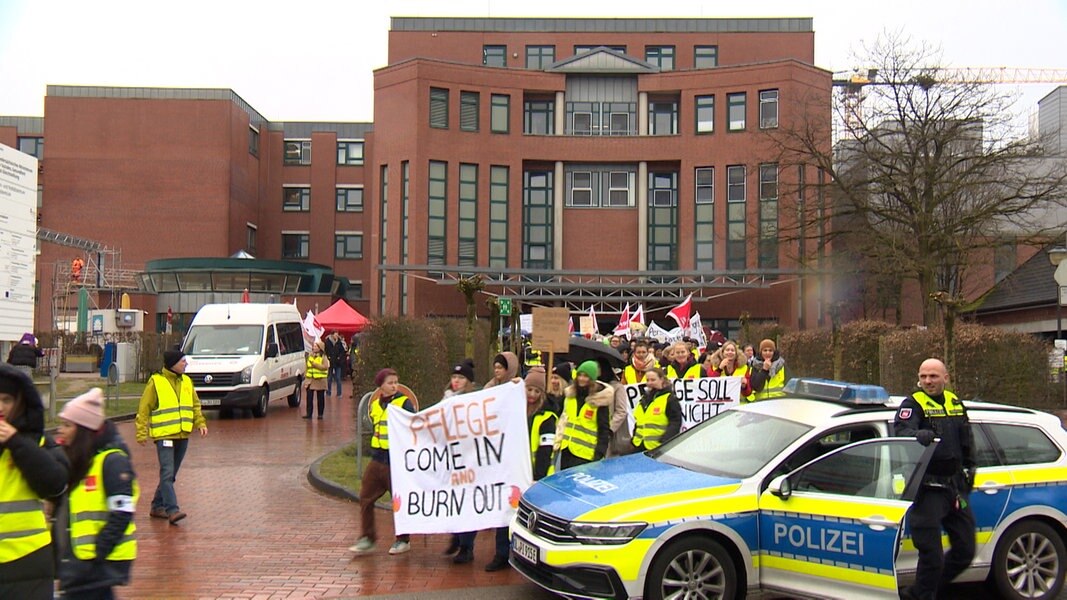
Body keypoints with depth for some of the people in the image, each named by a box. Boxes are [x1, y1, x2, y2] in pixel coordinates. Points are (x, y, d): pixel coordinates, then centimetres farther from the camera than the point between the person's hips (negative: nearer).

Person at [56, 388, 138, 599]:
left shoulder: (112, 461, -13)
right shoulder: (77, 461, 13)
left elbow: (122, 515, -18)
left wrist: (96, 554, -18)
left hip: (102, 560, -8)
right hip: (82, 559, 8)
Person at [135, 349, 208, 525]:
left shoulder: (187, 381, 13)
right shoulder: (155, 382, -5)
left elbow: (195, 405, 21)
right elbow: (144, 409, -4)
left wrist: (200, 423, 7)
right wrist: (142, 433, -9)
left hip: (183, 435, 6)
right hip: (164, 435, -6)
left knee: (170, 475, 13)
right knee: (167, 473, -13)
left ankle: (158, 507, 24)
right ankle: (172, 510, -17)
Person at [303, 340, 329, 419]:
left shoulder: (323, 357, -3)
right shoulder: (310, 356, 13)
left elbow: (325, 367, -17)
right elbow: (307, 367, 17)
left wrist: (315, 364, -21)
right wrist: (305, 375, 8)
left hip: (320, 380, -4)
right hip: (310, 380, 4)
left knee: (320, 398, 4)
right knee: (309, 398, 0)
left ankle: (320, 414, 10)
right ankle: (309, 413, 4)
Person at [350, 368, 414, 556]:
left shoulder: (404, 403, -9)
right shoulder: (375, 405, 10)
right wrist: (375, 451, 16)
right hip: (377, 460, 6)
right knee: (366, 498, 7)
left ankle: (403, 540, 19)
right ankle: (368, 538, 19)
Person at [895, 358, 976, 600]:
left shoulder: (955, 403, 13)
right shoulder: (913, 404, -7)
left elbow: (967, 440, 27)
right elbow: (901, 430, -27)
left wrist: (969, 468, 21)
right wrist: (918, 435, -47)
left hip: (955, 487, 7)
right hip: (928, 489, -7)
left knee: (965, 551, 13)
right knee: (932, 554, -8)